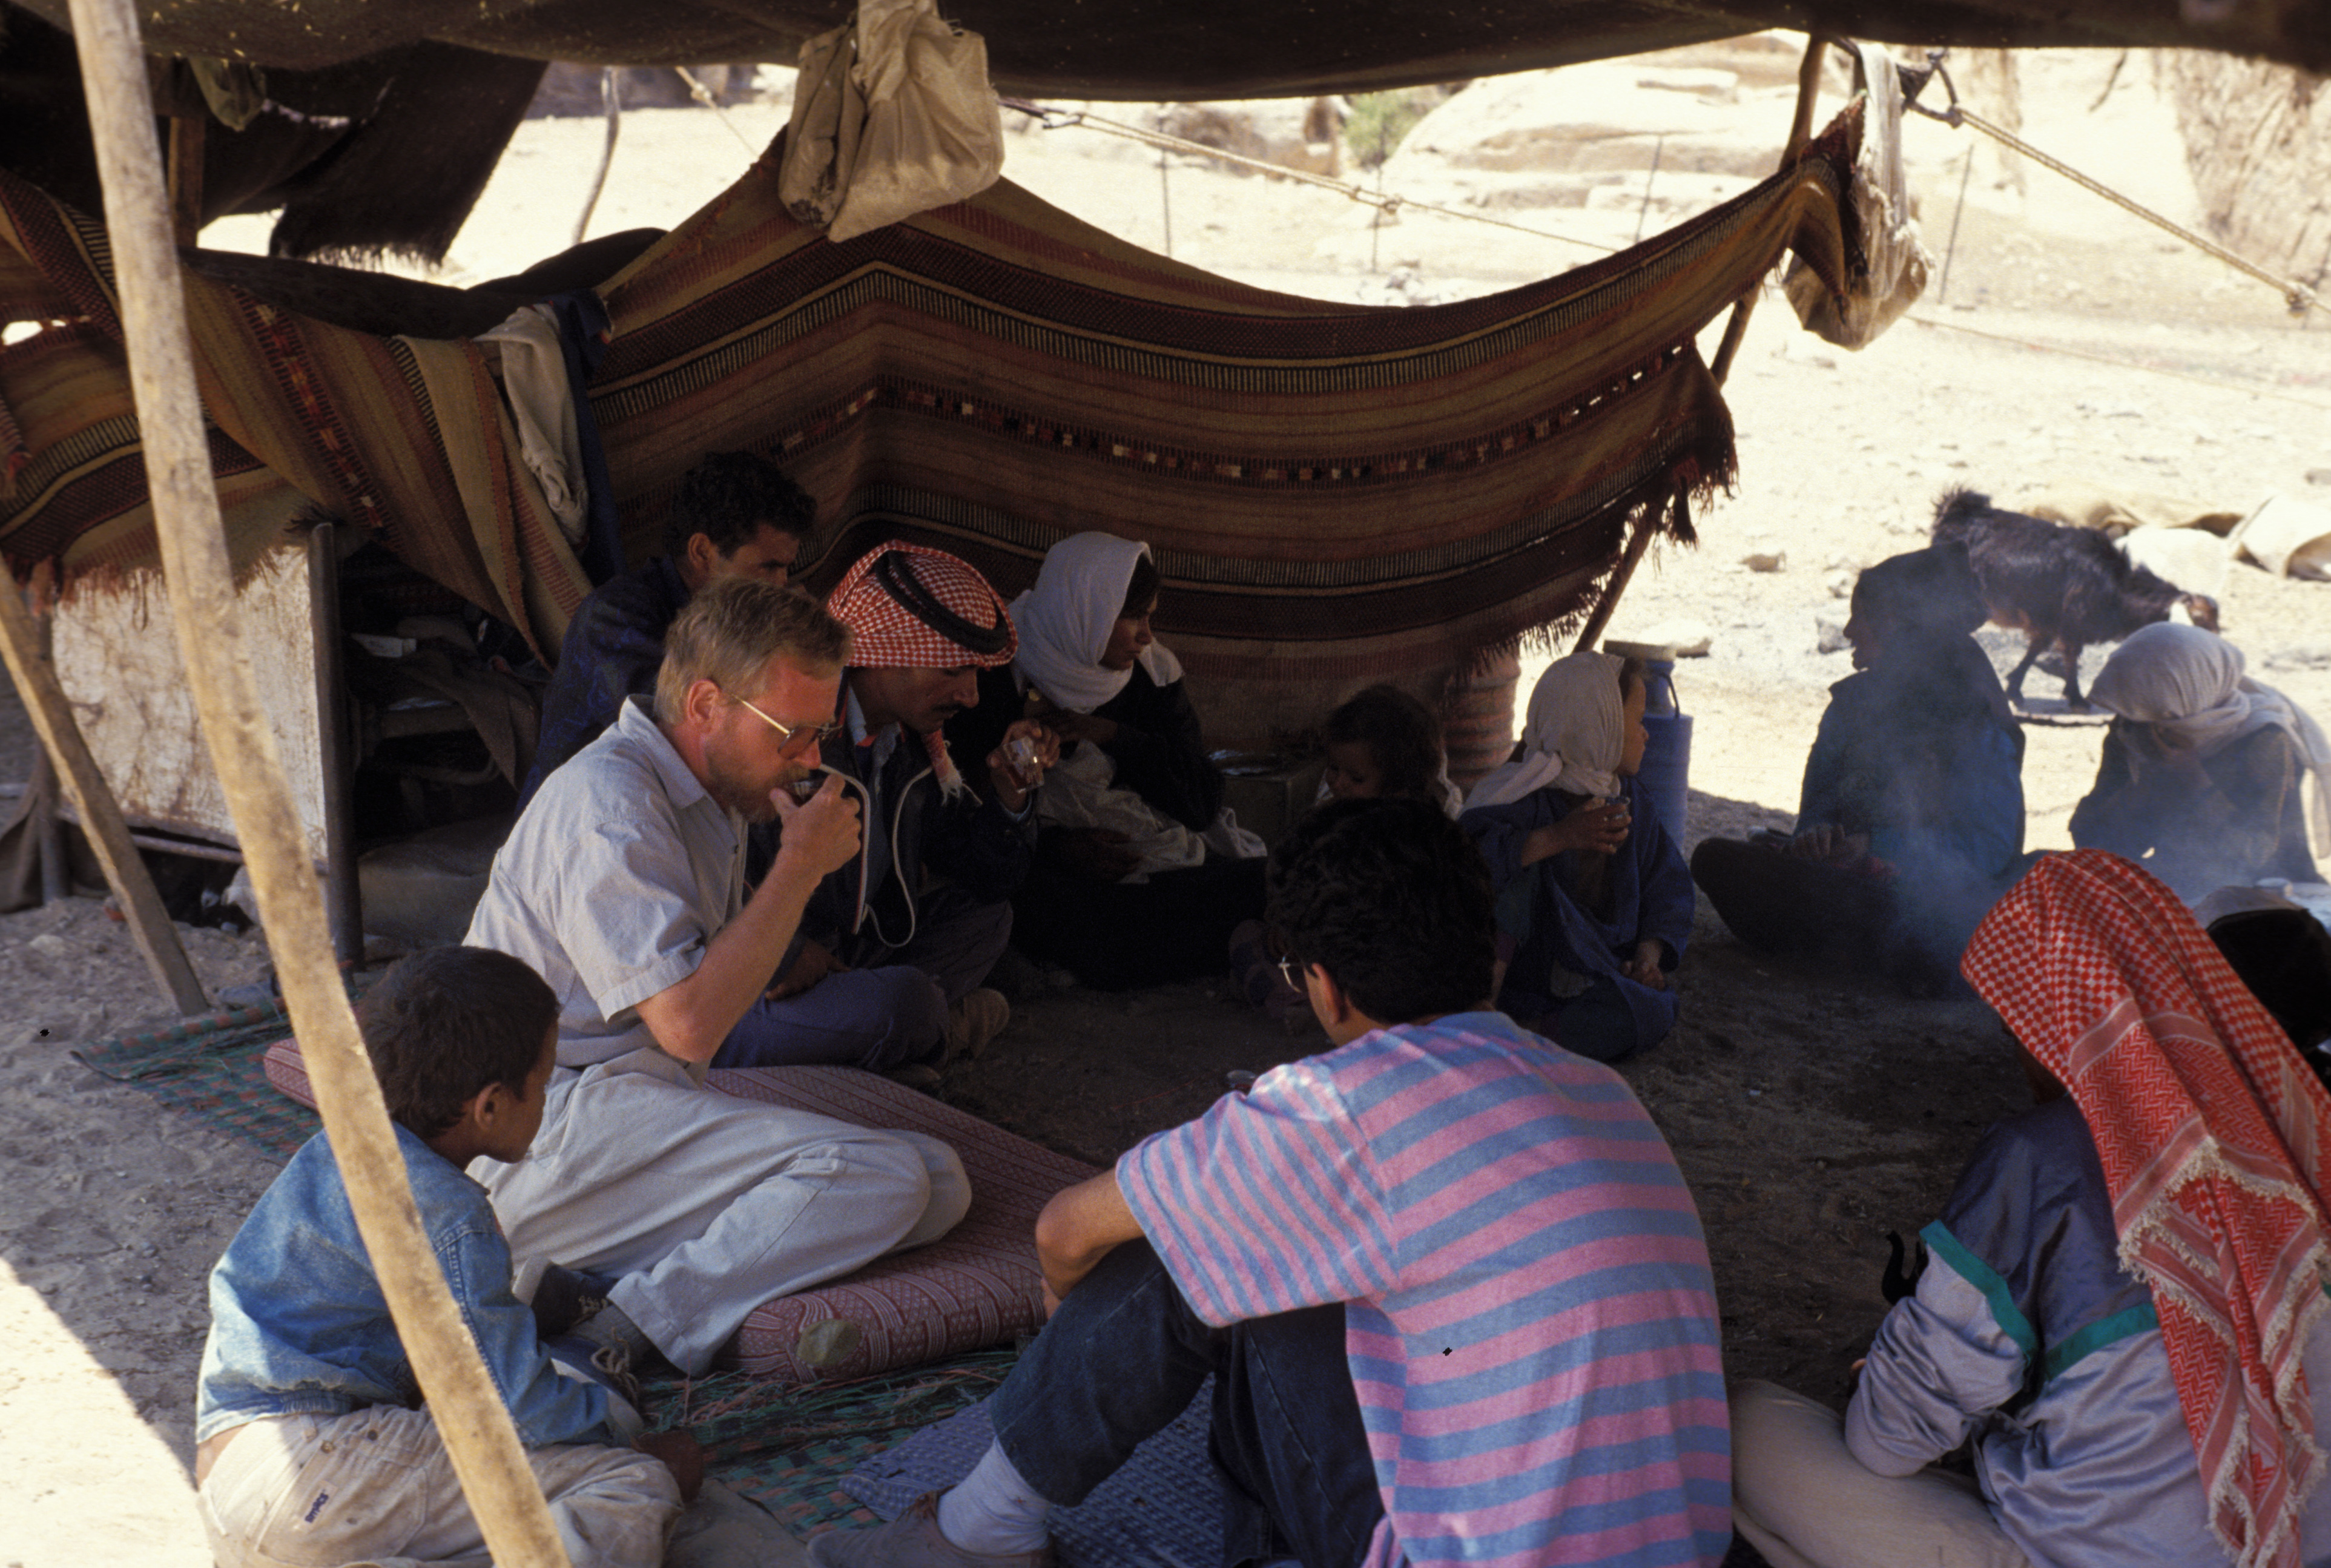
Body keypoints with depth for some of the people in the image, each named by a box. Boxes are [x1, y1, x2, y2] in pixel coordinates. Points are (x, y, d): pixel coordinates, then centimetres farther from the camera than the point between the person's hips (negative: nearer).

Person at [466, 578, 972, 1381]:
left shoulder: (708, 799, 17)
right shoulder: (609, 801, -15)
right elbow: (689, 1024, -22)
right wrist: (801, 865, -15)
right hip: (552, 1128, -10)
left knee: (940, 1180, -6)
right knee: (877, 1179, -25)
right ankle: (611, 1339, -24)